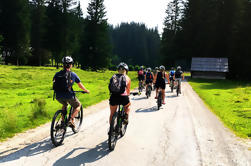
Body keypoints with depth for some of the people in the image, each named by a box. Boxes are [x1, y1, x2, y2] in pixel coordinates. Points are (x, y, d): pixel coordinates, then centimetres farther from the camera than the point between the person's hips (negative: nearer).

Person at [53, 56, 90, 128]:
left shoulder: (57, 74, 9)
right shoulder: (73, 74, 1)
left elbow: (54, 85, 19)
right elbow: (80, 85, 10)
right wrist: (86, 90, 29)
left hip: (58, 96, 4)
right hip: (68, 96, -4)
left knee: (65, 104, 35)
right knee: (78, 105, 21)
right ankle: (71, 120, 2)